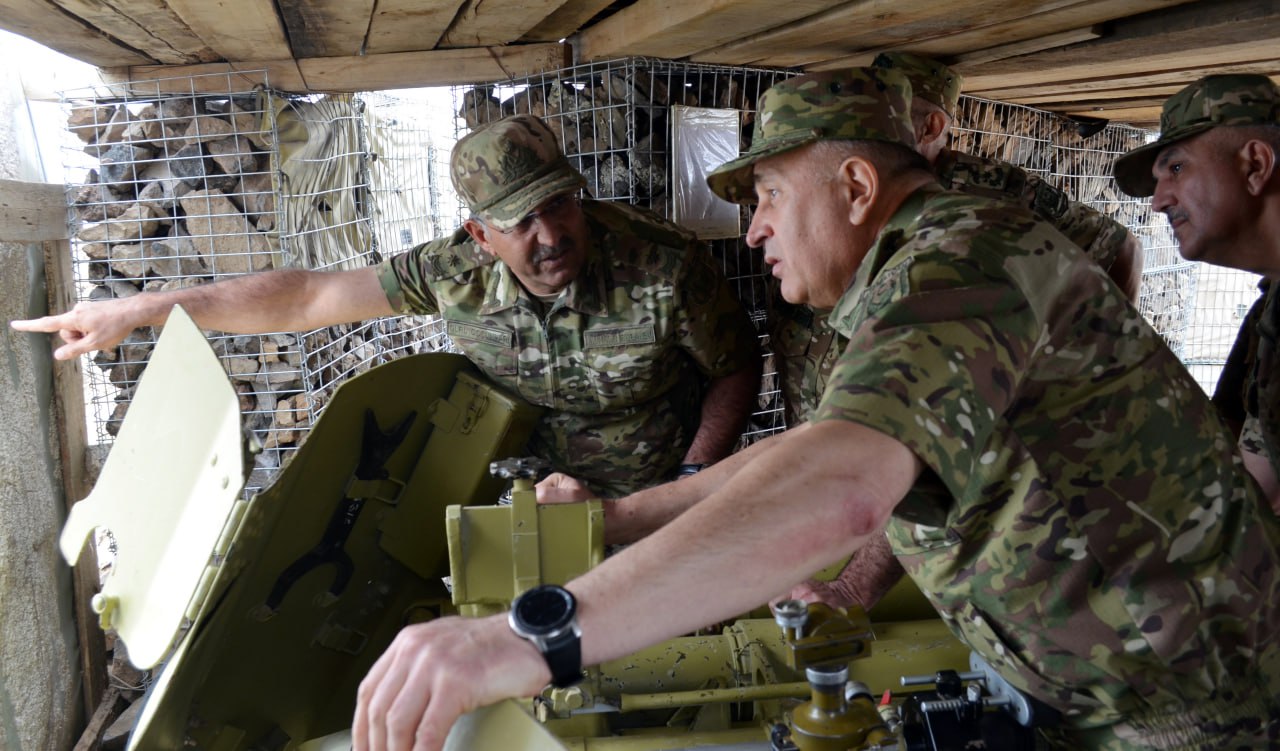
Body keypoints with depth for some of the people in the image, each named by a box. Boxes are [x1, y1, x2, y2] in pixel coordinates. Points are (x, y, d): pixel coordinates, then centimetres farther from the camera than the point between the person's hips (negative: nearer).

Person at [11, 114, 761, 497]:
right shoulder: (461, 269, -16)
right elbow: (310, 294, -8)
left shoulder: (665, 267, -26)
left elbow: (739, 366, -9)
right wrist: (137, 310, -5)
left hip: (655, 498, -2)